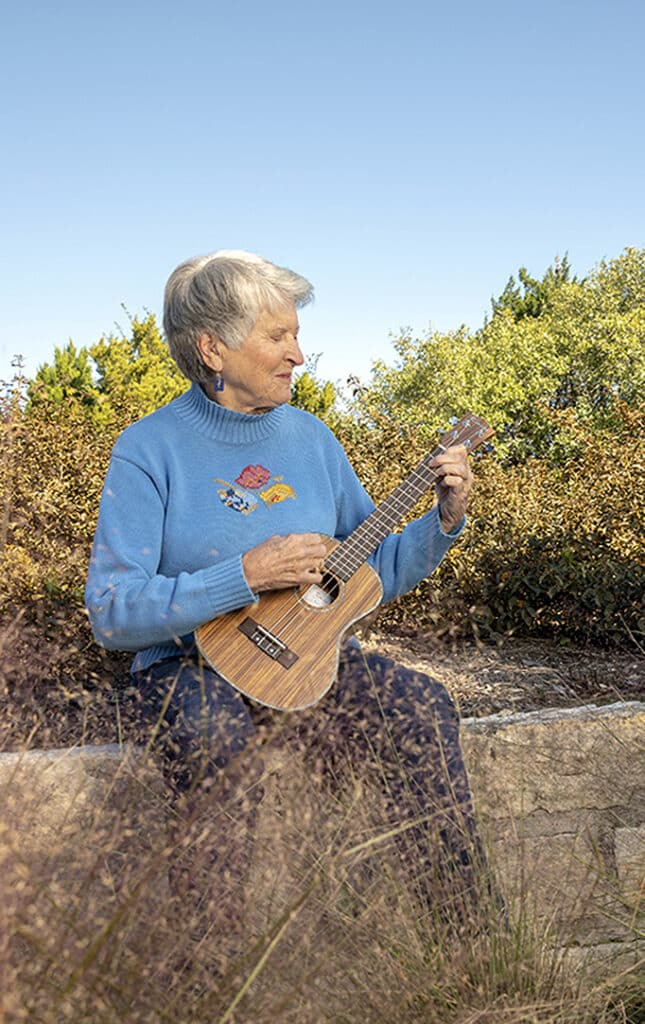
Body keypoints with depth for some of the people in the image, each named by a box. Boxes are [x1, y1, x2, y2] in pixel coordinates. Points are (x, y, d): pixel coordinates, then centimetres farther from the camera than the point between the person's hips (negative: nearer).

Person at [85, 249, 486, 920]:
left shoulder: (309, 437, 8)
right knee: (214, 735, -36)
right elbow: (110, 613, -15)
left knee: (420, 707, -22)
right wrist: (246, 575, -23)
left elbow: (373, 573, 13)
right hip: (191, 666, -3)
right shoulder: (150, 450, -7)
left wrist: (443, 522, -4)